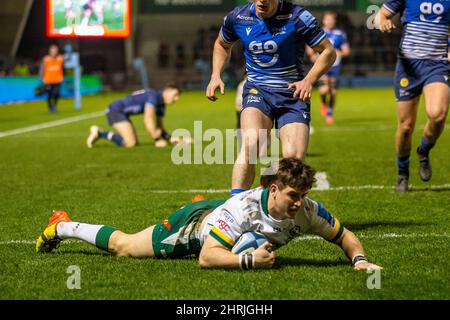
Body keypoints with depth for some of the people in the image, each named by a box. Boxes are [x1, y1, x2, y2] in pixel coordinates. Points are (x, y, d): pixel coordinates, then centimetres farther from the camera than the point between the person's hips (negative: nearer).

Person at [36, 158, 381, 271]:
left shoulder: (307, 210, -29)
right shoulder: (243, 209, -45)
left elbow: (346, 236, -17)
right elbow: (207, 258, -46)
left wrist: (360, 259, -36)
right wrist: (249, 260, -56)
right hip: (194, 225, -4)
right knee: (122, 246, 16)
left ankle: (204, 207, 66)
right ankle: (63, 227, 38)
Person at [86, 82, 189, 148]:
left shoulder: (161, 105, 9)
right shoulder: (154, 96, -20)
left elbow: (160, 128, 14)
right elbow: (148, 120, -28)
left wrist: (171, 138, -4)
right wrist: (157, 138, -25)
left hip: (122, 112, 10)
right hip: (116, 109, -10)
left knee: (134, 142, 13)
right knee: (130, 143, -18)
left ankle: (100, 133, 17)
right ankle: (99, 133, -6)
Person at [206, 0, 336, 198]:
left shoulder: (297, 17, -10)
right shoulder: (237, 18, 1)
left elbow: (328, 51, -2)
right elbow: (222, 44, 24)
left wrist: (309, 81, -16)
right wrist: (216, 76, 9)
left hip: (293, 93, -1)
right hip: (257, 90, 1)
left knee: (294, 157, -15)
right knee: (250, 142, -29)